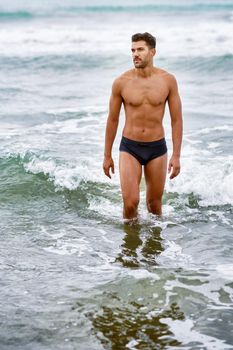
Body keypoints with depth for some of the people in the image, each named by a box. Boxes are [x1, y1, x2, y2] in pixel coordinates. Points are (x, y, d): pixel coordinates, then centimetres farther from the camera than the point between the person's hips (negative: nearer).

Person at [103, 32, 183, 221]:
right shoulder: (121, 82, -6)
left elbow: (176, 120, 0)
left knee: (154, 204, 11)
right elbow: (112, 120, 4)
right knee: (130, 203, -11)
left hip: (157, 149, 1)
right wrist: (107, 156, 7)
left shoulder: (168, 80, -5)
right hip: (129, 148, -1)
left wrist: (176, 156, -5)